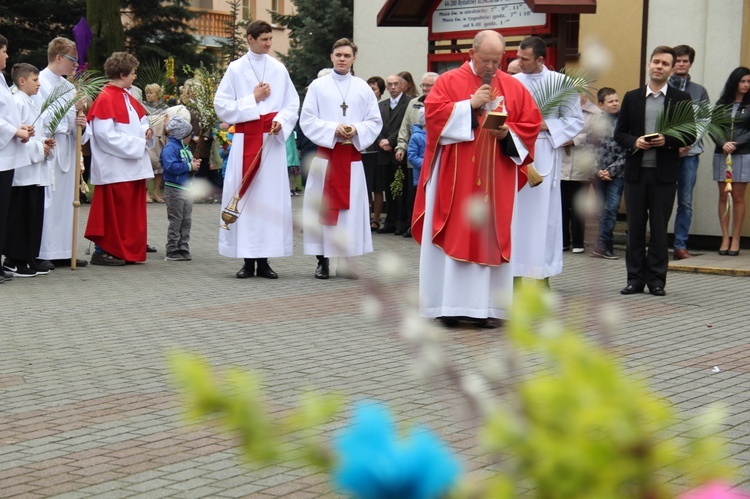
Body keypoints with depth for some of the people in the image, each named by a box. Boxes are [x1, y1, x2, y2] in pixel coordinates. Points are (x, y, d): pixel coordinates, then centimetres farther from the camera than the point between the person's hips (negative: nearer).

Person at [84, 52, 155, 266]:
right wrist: (138, 144, -17)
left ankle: (130, 251, 18)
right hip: (115, 167, -9)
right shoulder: (105, 99, -13)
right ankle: (103, 251, 5)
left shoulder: (128, 98, 15)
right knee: (113, 211, -4)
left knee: (133, 212, 11)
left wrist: (147, 132, -1)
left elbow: (140, 123, 23)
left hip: (134, 166, 9)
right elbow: (106, 135, -20)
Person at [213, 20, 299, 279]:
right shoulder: (235, 69, 4)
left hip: (273, 140, 1)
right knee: (244, 197, -3)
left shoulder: (279, 69, 8)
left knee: (272, 197, -1)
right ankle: (248, 259, 2)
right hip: (245, 140, -1)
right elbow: (222, 106, 0)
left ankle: (264, 260, 4)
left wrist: (281, 121, -11)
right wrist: (253, 99, -6)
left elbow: (292, 104, 8)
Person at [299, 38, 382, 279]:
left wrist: (357, 130, -12)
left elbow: (375, 122, 7)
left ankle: (345, 261, 7)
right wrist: (333, 129, -13)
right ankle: (323, 261, 4)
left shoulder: (363, 88, 8)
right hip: (325, 156, -1)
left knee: (351, 208, 0)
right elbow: (307, 120, -1)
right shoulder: (318, 86, 4)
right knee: (323, 207, -2)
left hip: (352, 157, 2)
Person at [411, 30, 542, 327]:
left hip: (496, 179, 2)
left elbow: (531, 124, 7)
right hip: (454, 178, -2)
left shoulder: (514, 88, 9)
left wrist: (508, 133, -11)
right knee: (453, 237, -2)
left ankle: (482, 305, 7)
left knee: (490, 237, 2)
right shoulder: (449, 81, 2)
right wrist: (470, 105, -16)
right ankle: (450, 305, 2)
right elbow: (433, 113, -9)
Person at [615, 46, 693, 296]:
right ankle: (635, 278, 12)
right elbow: (619, 133, 9)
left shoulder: (681, 99, 4)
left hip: (664, 173, -2)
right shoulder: (632, 97, 9)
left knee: (659, 227, 2)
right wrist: (634, 142, -11)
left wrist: (667, 140, -15)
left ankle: (656, 279, 9)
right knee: (635, 227, 5)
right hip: (636, 172, 2)